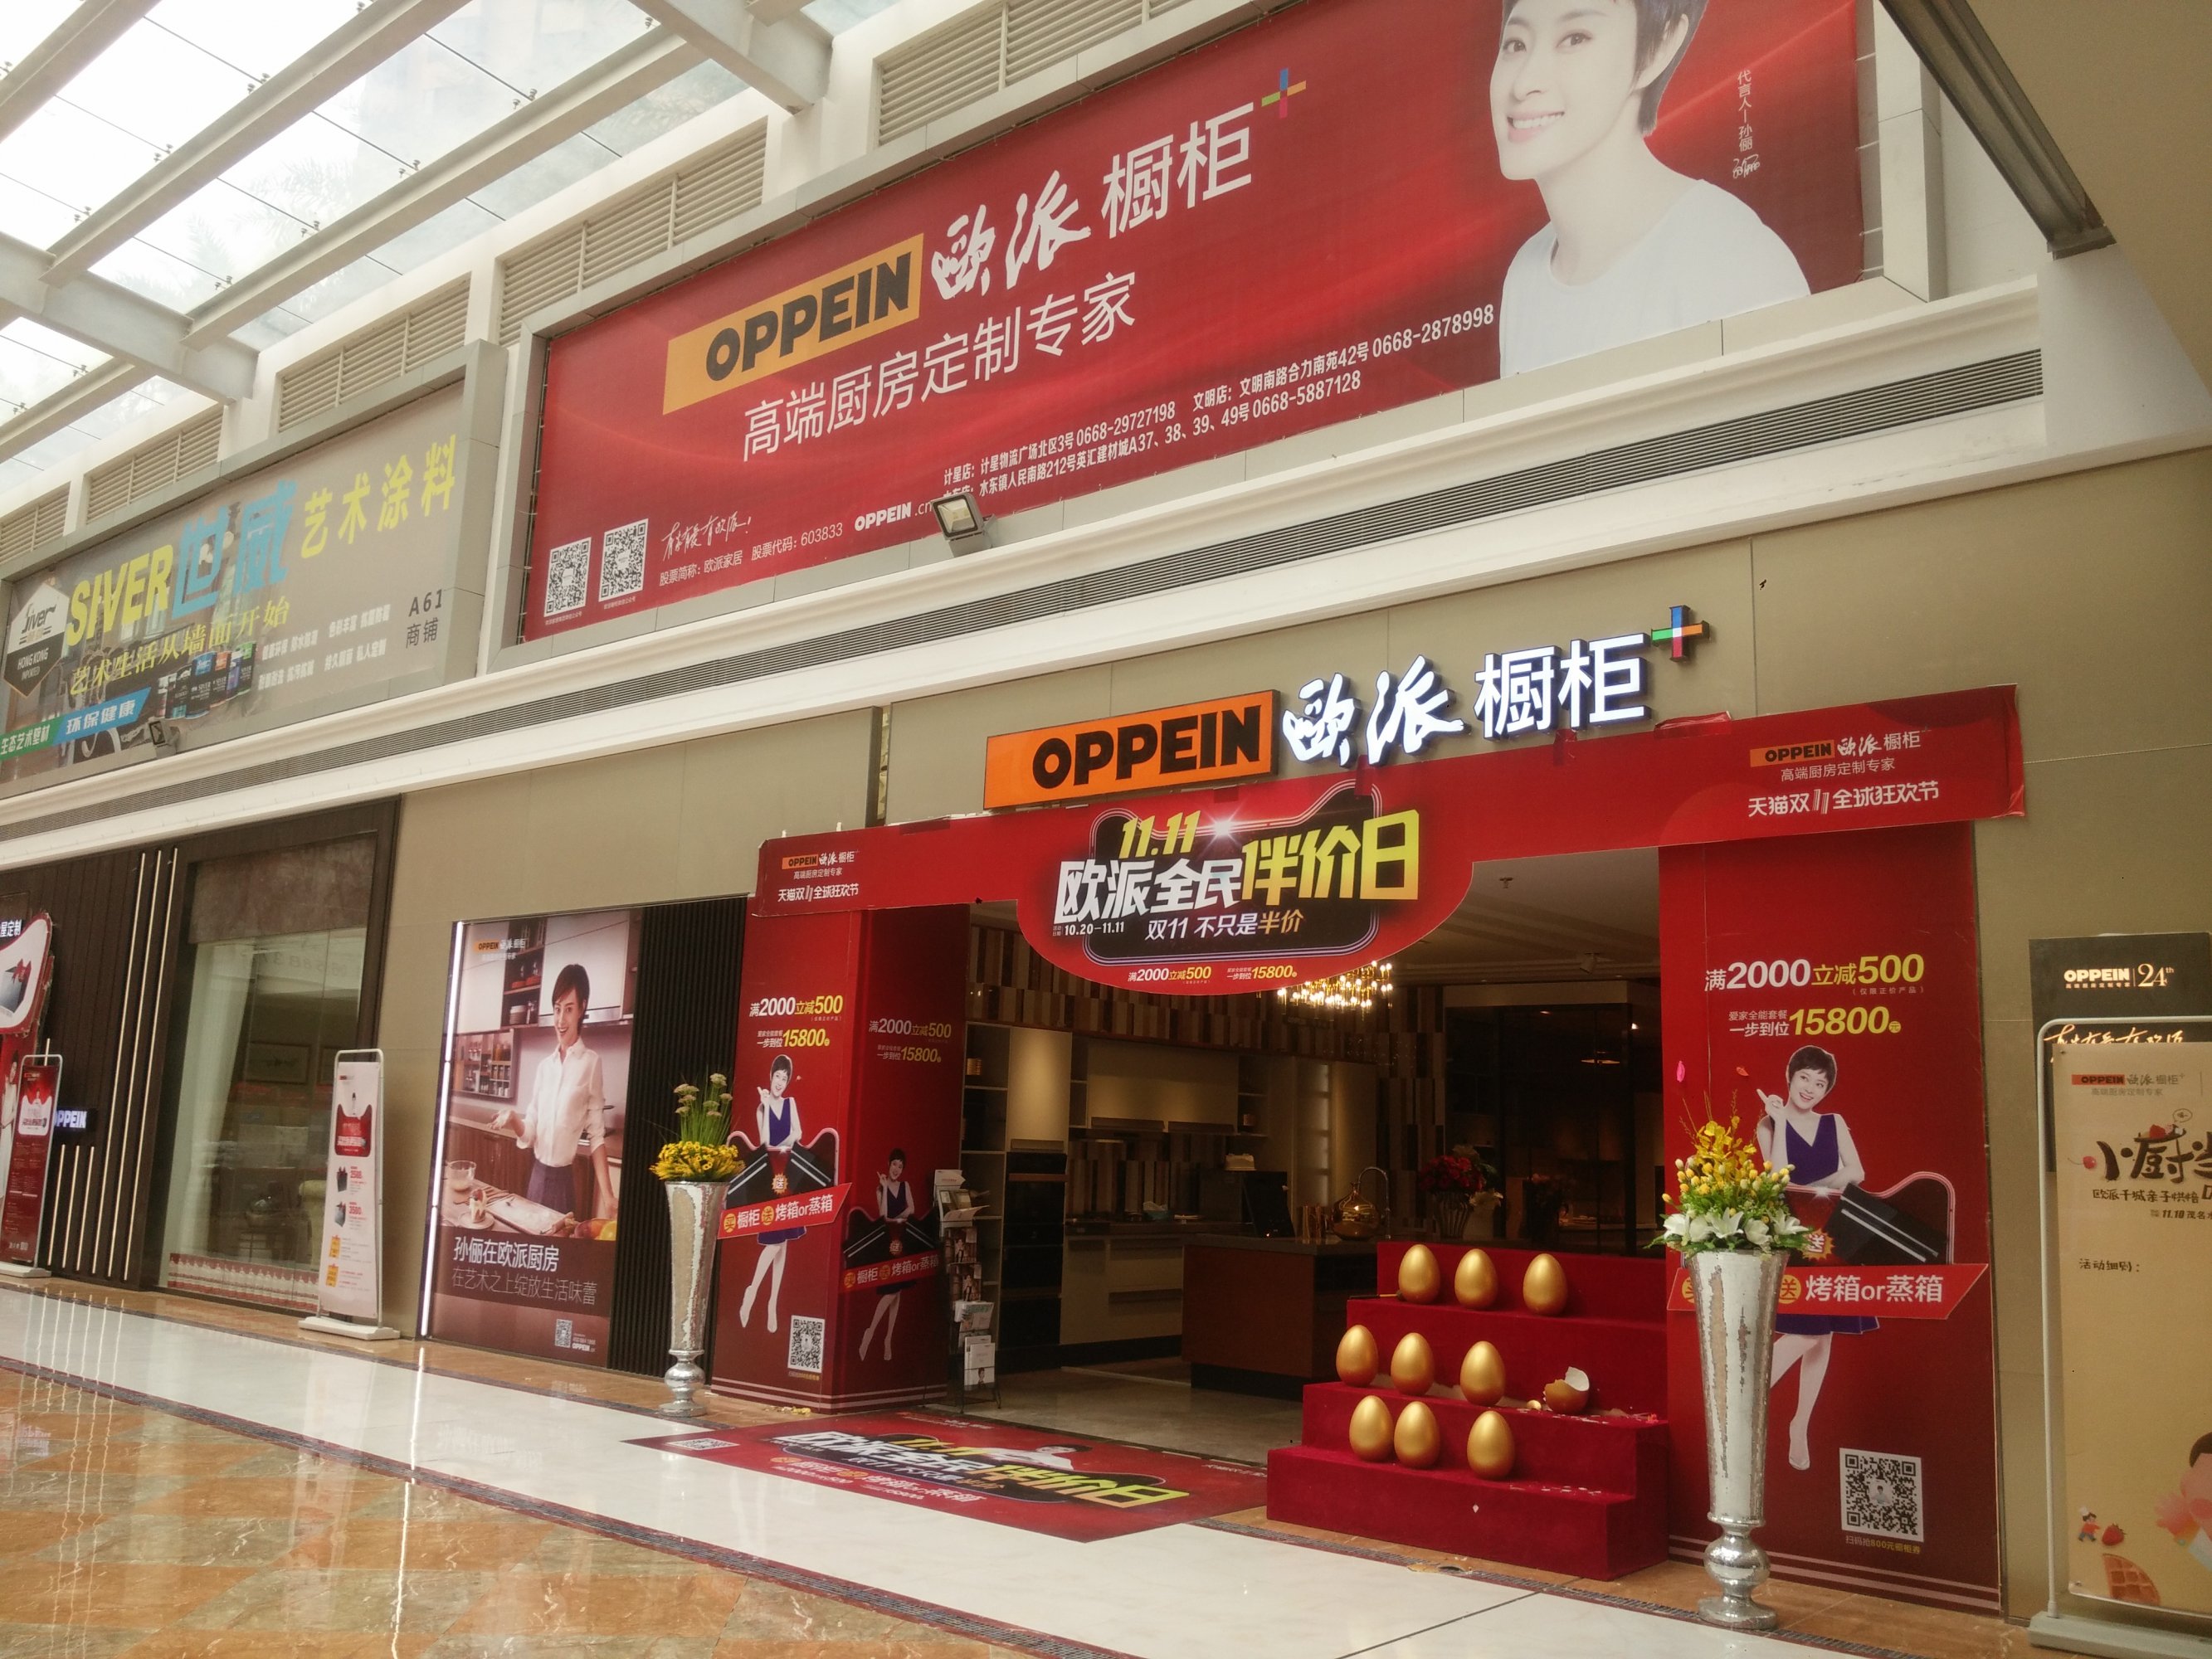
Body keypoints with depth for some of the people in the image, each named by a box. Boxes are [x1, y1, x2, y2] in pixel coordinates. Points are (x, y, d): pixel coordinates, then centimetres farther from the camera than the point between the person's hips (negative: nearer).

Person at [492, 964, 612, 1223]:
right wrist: (513, 1120, -9)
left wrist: (607, 1196, -15)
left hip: (570, 1179, -5)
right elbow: (531, 1133, 12)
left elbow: (597, 1135, -7)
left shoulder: (591, 1063, -7)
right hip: (538, 1176, 5)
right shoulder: (544, 1066, 9)